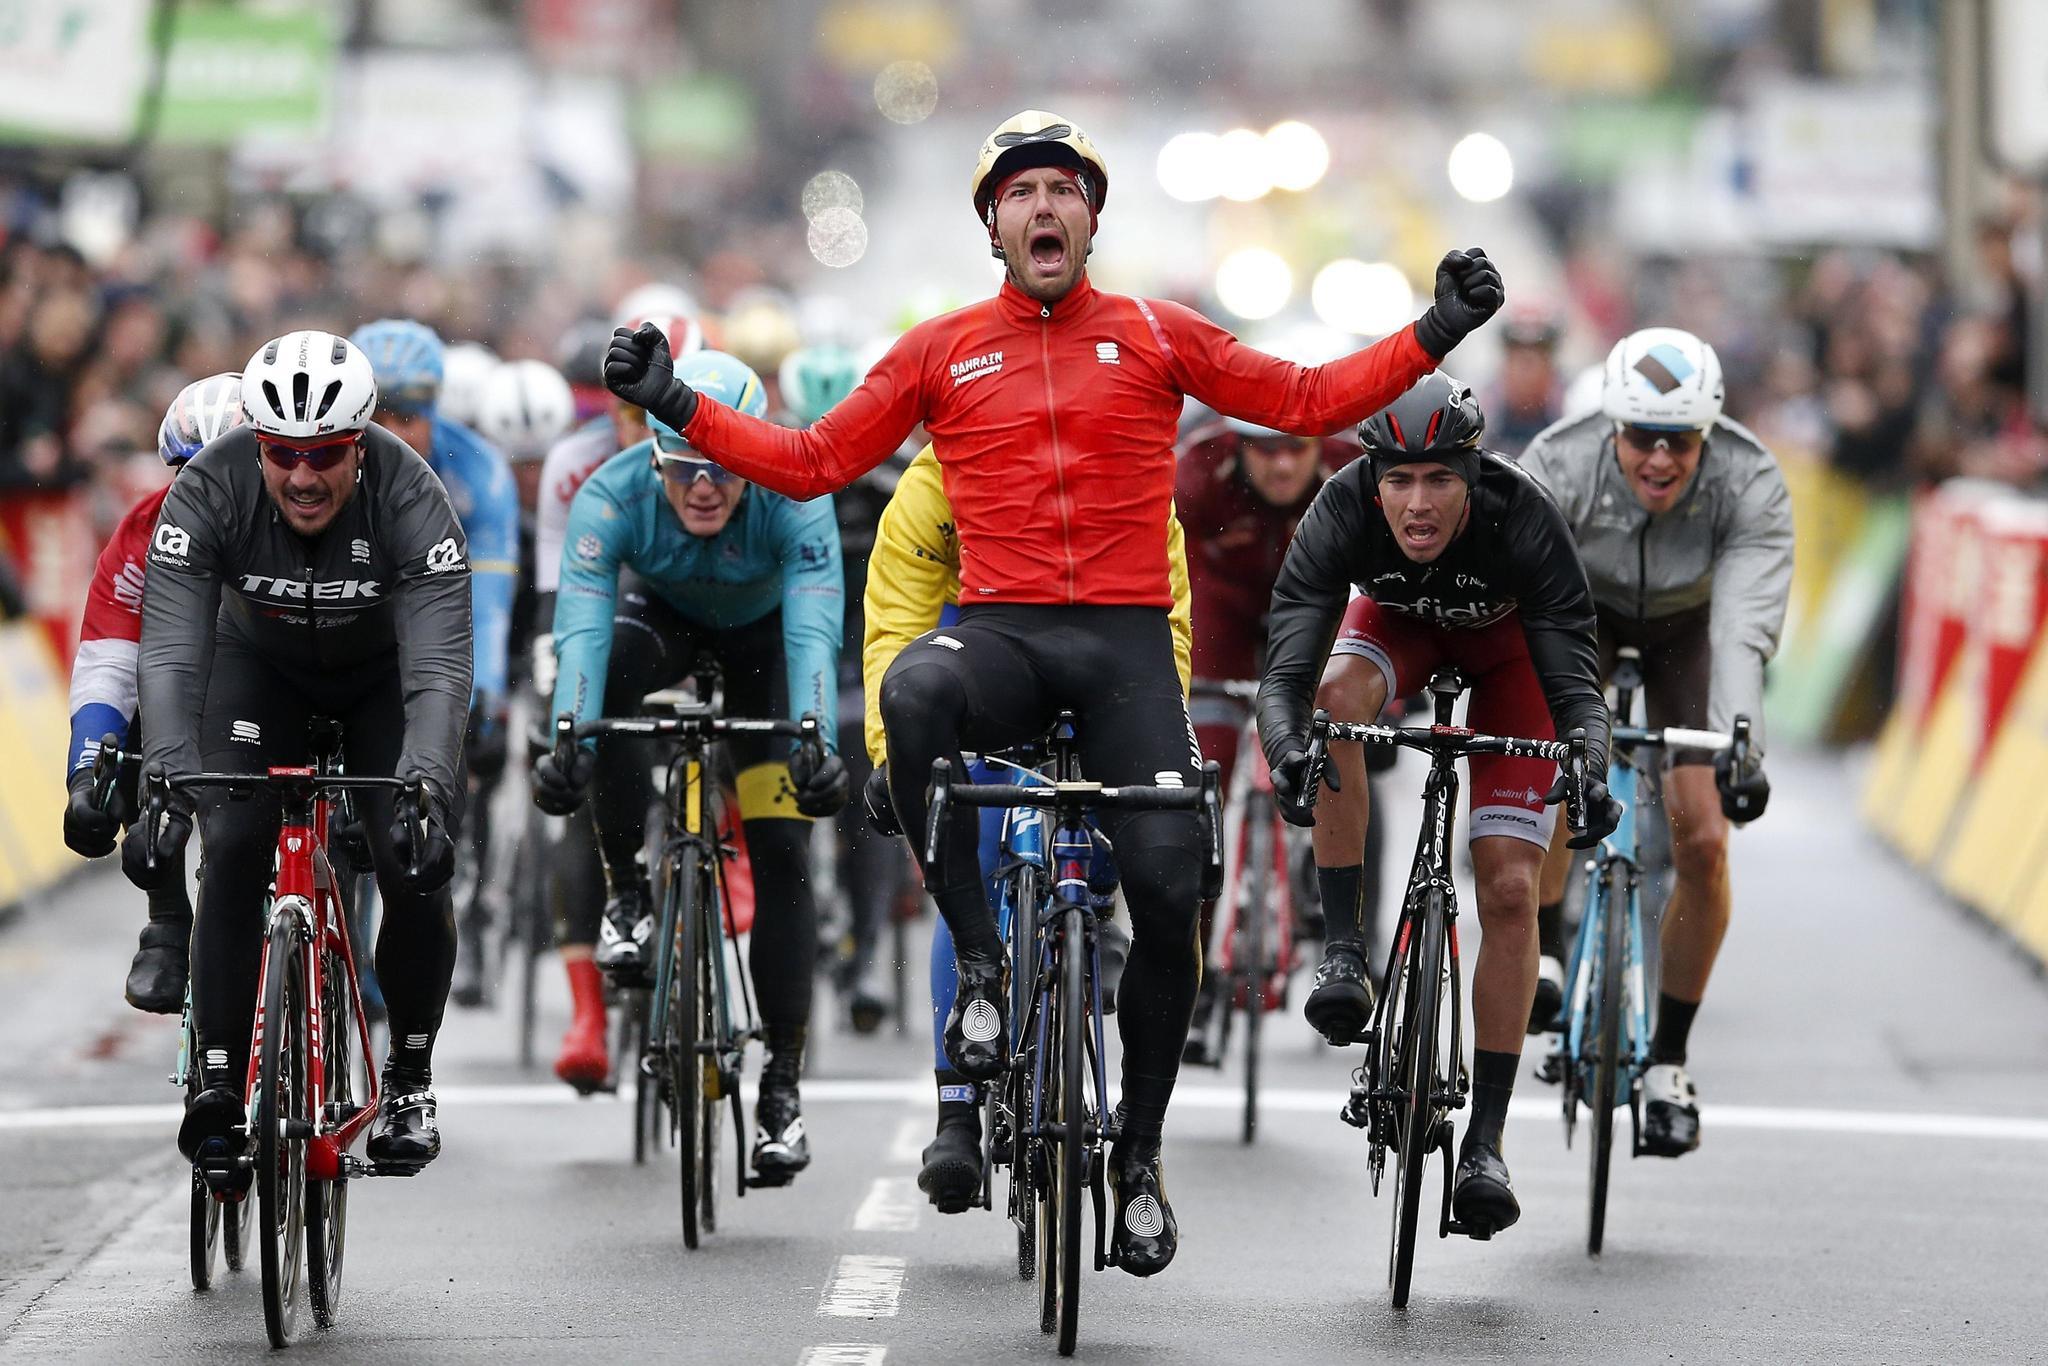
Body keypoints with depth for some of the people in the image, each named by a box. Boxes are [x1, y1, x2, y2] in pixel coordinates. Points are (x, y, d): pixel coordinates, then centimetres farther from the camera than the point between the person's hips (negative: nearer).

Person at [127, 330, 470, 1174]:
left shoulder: (409, 498, -35)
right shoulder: (208, 493, -32)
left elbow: (438, 669, -41)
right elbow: (171, 652, -36)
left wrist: (427, 791, -57)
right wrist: (166, 784, -51)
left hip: (385, 672, -1)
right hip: (262, 665, 1)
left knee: (416, 864, -15)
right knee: (233, 849, -19)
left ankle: (409, 1080, 6)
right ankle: (218, 1086, -12)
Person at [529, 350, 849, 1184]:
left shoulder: (796, 500, -35)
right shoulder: (613, 497, -33)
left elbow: (813, 630, -46)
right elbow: (583, 625, -44)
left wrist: (815, 740, -63)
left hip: (763, 634, 0)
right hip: (663, 616, 0)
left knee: (781, 850, -12)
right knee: (612, 662, -37)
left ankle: (782, 1084, -5)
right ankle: (627, 890, -21)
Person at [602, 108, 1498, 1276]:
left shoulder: (1156, 336, 9)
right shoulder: (944, 351, 10)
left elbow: (1309, 400, 7)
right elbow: (812, 463, 11)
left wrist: (1436, 335, -3)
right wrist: (676, 406, 4)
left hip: (1127, 643, 1)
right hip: (1001, 632, 0)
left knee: (1169, 893, -10)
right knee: (916, 691, -38)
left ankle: (1140, 1156, 10)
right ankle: (982, 961, -21)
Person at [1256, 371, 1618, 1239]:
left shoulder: (1524, 521, -38)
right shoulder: (1342, 514, -35)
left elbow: (1573, 680, -38)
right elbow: (1286, 669, -39)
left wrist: (1590, 769, -58)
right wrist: (1285, 749, -60)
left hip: (1510, 643, -1)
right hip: (1400, 622, 1)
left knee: (1509, 889, -12)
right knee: (1340, 695, -36)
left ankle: (1485, 1141, -6)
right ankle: (1343, 953, -25)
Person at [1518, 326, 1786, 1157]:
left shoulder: (1751, 486, -34)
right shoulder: (1559, 468, -34)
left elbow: (1744, 630, -44)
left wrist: (1740, 745, -58)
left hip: (1686, 624, 1)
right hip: (1584, 608, 0)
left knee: (1703, 842, -12)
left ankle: (1667, 1059, 4)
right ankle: (1542, 955, -15)